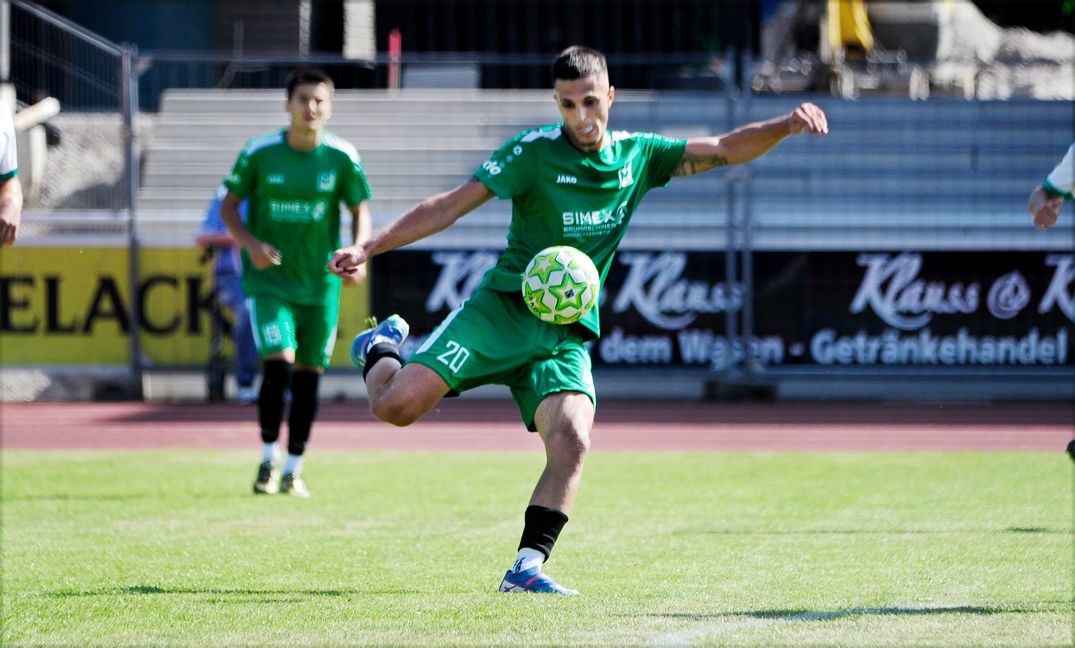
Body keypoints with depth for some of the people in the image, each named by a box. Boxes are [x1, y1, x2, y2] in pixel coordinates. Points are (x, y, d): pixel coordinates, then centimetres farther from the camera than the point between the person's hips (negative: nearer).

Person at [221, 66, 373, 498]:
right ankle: (269, 458, 0)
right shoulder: (259, 153, -7)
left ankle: (294, 469, 20)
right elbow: (229, 206, 3)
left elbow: (360, 211, 7)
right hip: (269, 279, -2)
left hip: (320, 281, 2)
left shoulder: (342, 158, -3)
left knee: (308, 374, 5)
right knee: (279, 362, -18)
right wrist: (250, 243, -15)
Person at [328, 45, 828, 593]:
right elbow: (451, 206, -5)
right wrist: (369, 248, -12)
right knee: (395, 406, -15)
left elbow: (727, 150, 9)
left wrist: (787, 126, -9)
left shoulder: (638, 156, 8)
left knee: (572, 442, -24)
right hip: (502, 307, -3)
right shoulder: (534, 152, -5)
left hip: (567, 335, 3)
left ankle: (527, 566, -18)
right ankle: (381, 349, 21)